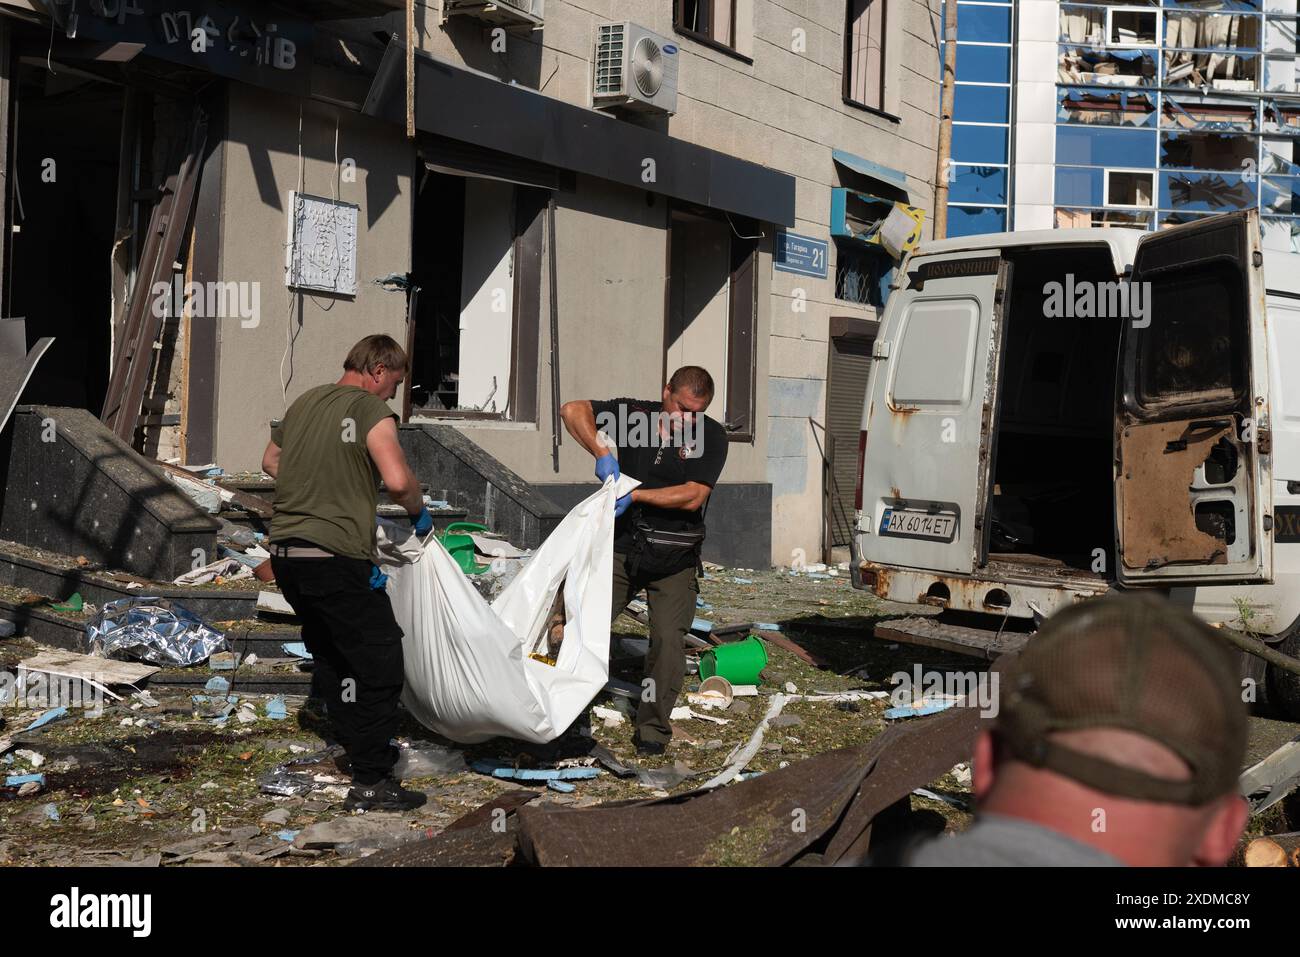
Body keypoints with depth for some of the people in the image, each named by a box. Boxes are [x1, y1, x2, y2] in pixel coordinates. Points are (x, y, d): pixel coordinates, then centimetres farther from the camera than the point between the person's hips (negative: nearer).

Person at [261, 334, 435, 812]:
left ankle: (359, 747, 34)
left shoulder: (304, 402, 15)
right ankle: (371, 783, 0)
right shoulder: (371, 410, -8)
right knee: (380, 661, -1)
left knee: (331, 653, 22)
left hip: (285, 553, 8)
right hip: (335, 559, -8)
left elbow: (270, 461, 30)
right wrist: (419, 513, -3)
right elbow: (398, 480, -21)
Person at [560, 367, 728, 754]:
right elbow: (572, 410, -6)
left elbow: (693, 497, -14)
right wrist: (601, 452, -18)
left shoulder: (711, 436, -5)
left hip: (673, 558, -1)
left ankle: (653, 728, 6)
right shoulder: (634, 414, -1)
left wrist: (636, 495, -16)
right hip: (621, 547, 1)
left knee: (668, 640, -8)